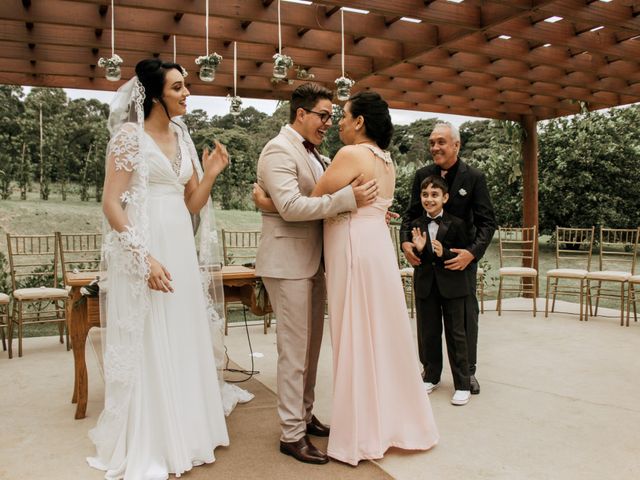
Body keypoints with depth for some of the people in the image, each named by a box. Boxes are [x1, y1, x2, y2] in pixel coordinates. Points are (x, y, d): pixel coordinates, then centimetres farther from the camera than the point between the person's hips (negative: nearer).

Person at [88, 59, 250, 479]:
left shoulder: (181, 137, 13)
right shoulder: (130, 134, -8)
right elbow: (111, 203, -14)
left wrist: (210, 174, -4)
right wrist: (144, 257, -21)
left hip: (182, 251, 7)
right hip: (145, 251, -7)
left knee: (183, 344, 13)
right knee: (148, 348, 2)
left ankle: (182, 435, 30)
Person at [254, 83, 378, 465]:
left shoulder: (314, 155, 16)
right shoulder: (279, 150, -12)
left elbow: (322, 201, 21)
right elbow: (291, 206, -24)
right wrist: (348, 198, -26)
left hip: (313, 261, 9)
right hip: (289, 263, -9)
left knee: (311, 345, 16)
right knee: (295, 349, -2)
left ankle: (305, 416, 31)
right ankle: (292, 435, 10)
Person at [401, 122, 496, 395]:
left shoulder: (474, 177, -8)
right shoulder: (422, 175, 0)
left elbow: (487, 221, -10)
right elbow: (411, 213, 4)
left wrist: (472, 252, -25)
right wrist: (406, 241, -14)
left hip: (461, 257, -2)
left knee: (467, 314, 8)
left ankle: (468, 371, 25)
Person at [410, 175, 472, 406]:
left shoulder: (456, 224, -6)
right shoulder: (416, 225, 3)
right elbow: (415, 259, 5)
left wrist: (444, 253, -21)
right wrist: (418, 250, -17)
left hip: (451, 285, -3)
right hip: (425, 286, 3)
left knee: (456, 334, 5)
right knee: (428, 333, 13)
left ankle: (462, 385, 14)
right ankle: (431, 377, 30)